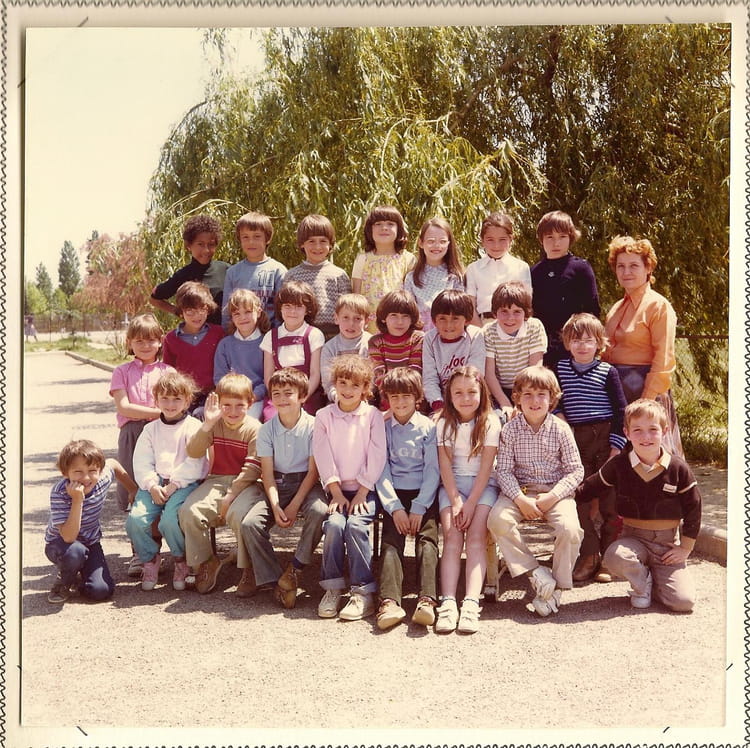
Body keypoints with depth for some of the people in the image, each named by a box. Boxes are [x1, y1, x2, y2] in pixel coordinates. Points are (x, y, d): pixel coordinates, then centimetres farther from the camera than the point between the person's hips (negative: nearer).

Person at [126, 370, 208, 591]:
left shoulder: (194, 427, 3)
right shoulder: (151, 429, 18)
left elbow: (194, 463, -8)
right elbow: (141, 462, 7)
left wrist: (173, 486, -16)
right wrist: (152, 486, -11)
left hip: (184, 483, -4)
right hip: (154, 484, 4)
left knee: (170, 520, -30)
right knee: (135, 520, -20)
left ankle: (181, 560, 2)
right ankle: (150, 559, 9)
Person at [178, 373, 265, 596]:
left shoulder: (254, 428, -5)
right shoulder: (215, 425, 7)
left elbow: (252, 468, -11)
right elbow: (193, 452, -7)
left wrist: (230, 496, -17)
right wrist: (207, 425, -19)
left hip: (244, 484, -4)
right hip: (216, 481, 4)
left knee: (239, 513, -34)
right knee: (189, 511, -21)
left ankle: (248, 570, -13)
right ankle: (206, 562, 1)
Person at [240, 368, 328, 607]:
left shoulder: (313, 426, -8)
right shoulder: (266, 430, 1)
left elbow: (313, 471, -9)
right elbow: (267, 472, -3)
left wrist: (294, 506, -17)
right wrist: (276, 507, -17)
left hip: (306, 484, -2)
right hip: (277, 485, 3)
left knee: (319, 512, -35)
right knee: (250, 523, -22)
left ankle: (295, 568, -16)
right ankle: (272, 580, -13)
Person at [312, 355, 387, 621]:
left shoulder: (373, 415, 2)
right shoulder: (324, 416, 8)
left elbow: (377, 457, -3)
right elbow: (323, 457, 0)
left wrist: (362, 493, -9)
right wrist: (336, 492, -8)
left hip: (364, 489, -2)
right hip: (337, 488, 2)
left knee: (356, 525, -25)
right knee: (334, 524, -24)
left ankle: (363, 592, -17)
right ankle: (332, 588, -11)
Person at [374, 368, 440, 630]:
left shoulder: (428, 427, 6)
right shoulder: (382, 428, 9)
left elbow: (432, 470, 0)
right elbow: (381, 472, 3)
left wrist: (419, 508, -11)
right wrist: (395, 508, -10)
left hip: (424, 493, -1)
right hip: (393, 494, 1)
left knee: (427, 537, -21)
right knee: (391, 539, -19)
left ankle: (427, 600, -34)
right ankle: (389, 601, -33)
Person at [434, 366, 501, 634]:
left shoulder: (490, 422, -2)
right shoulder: (444, 423, 4)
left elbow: (486, 466, -7)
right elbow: (445, 465, -2)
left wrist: (471, 504, -15)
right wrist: (456, 502, -14)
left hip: (482, 485, -1)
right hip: (452, 484, 1)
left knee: (476, 537, -21)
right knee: (452, 538, -18)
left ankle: (471, 603, -34)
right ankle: (448, 602, -32)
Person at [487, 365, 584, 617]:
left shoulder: (560, 429, -1)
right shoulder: (510, 429, -1)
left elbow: (576, 470, -1)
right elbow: (504, 470, -4)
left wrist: (552, 497, -15)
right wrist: (520, 499, -19)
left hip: (555, 492, -1)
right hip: (520, 491, 1)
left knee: (570, 529, -29)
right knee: (497, 519, -29)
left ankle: (556, 589, -7)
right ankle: (537, 574, -17)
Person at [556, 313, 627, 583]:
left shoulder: (607, 372, -2)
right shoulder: (561, 368, 7)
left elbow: (620, 411, -2)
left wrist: (617, 446, -8)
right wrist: (558, 415, 1)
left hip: (605, 439, -2)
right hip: (576, 440, 3)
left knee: (609, 501, 0)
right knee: (578, 500, -1)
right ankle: (589, 556, 10)